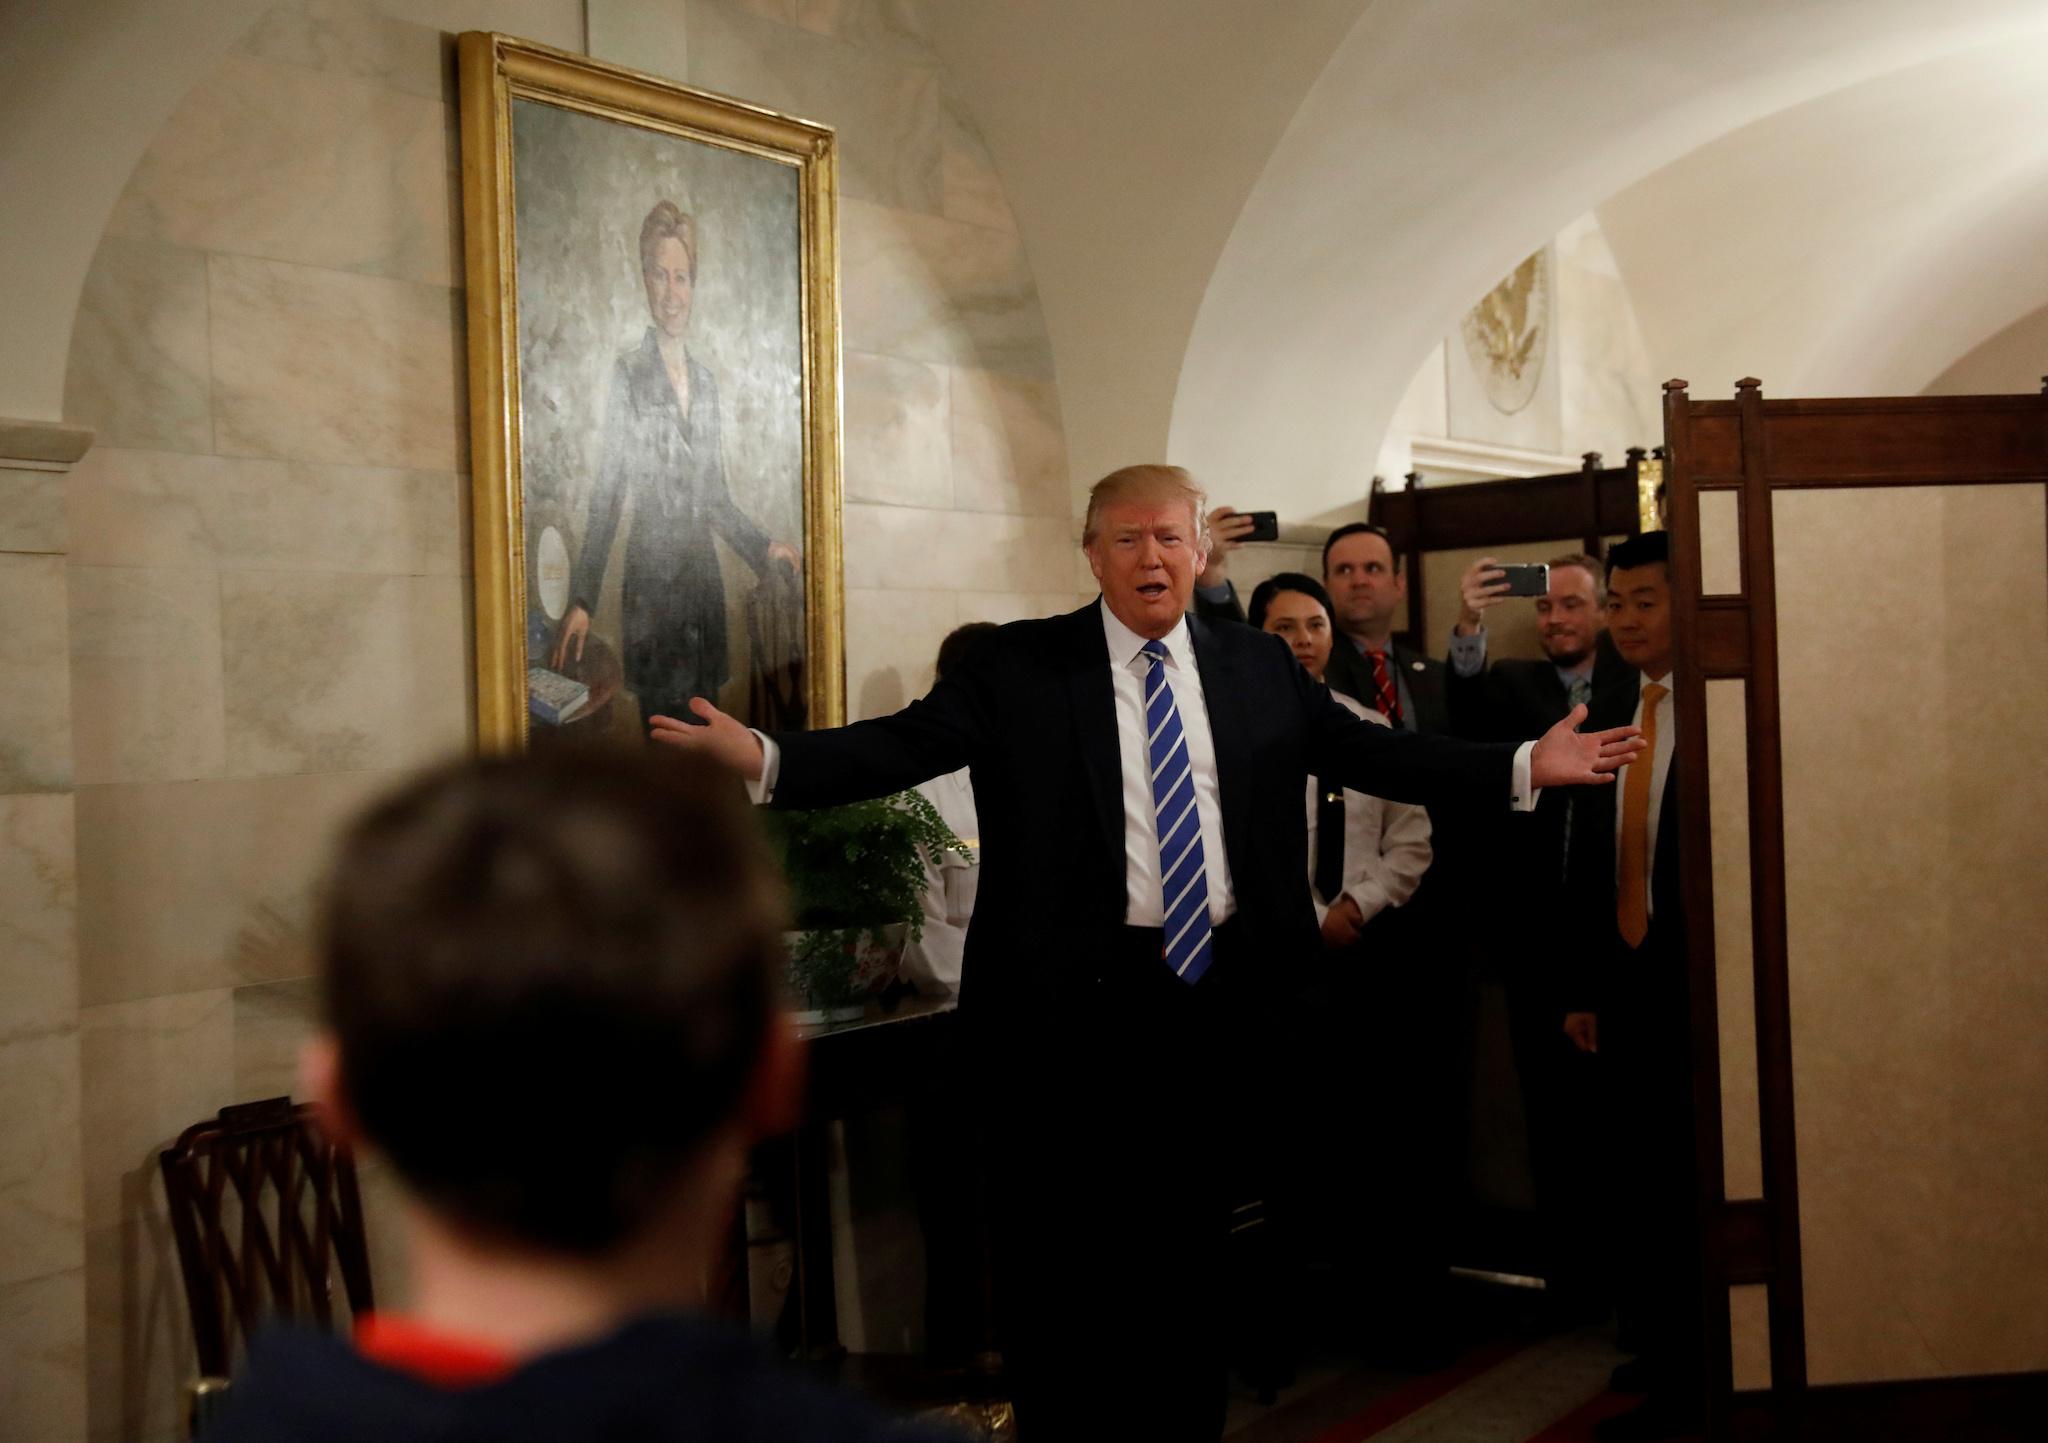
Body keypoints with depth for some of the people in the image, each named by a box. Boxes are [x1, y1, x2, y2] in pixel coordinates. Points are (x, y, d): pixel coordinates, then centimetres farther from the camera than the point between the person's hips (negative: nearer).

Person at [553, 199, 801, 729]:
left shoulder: (706, 380, 14)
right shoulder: (627, 375, -4)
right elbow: (605, 498, -6)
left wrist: (764, 548, 10)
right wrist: (581, 600, -13)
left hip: (705, 586, 6)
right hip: (652, 589, -6)